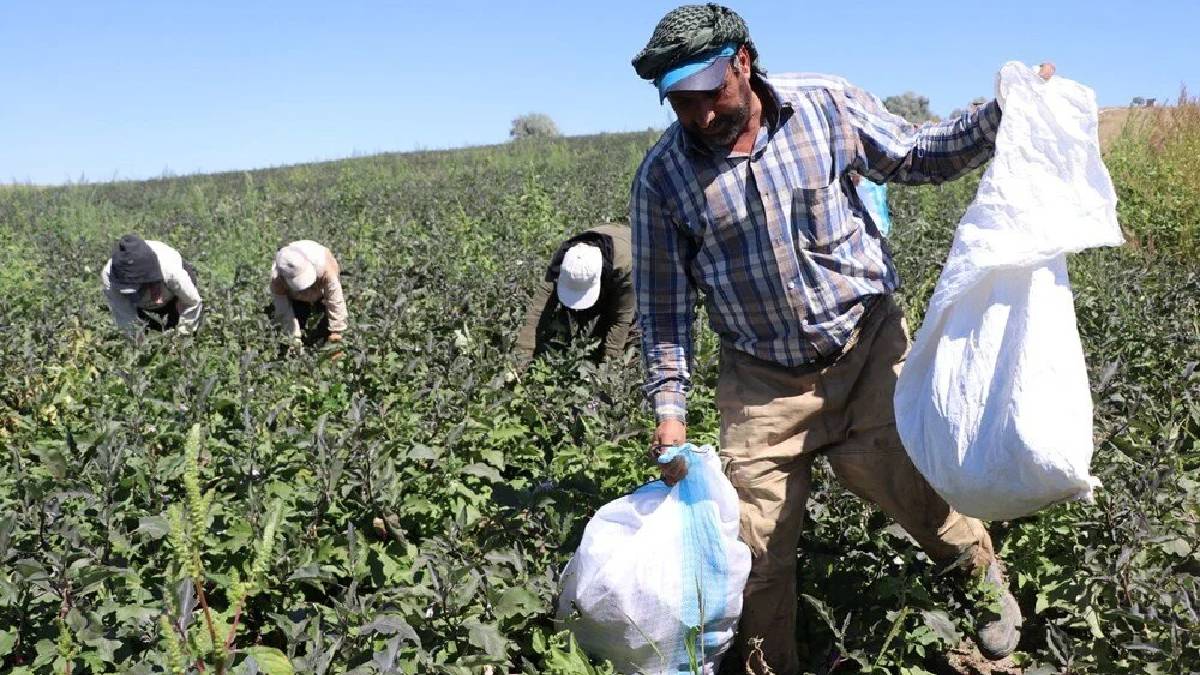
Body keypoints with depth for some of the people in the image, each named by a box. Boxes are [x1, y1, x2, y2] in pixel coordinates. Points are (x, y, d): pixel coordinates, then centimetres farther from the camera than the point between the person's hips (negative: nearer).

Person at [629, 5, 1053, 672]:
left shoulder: (828, 104, -8)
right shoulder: (662, 177, -9)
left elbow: (919, 156, 6)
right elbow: (665, 302, -2)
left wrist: (1003, 114, -9)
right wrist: (670, 404, -7)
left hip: (868, 346, 0)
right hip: (763, 381, 0)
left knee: (915, 485, 5)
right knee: (757, 547, 5)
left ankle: (987, 578, 39)